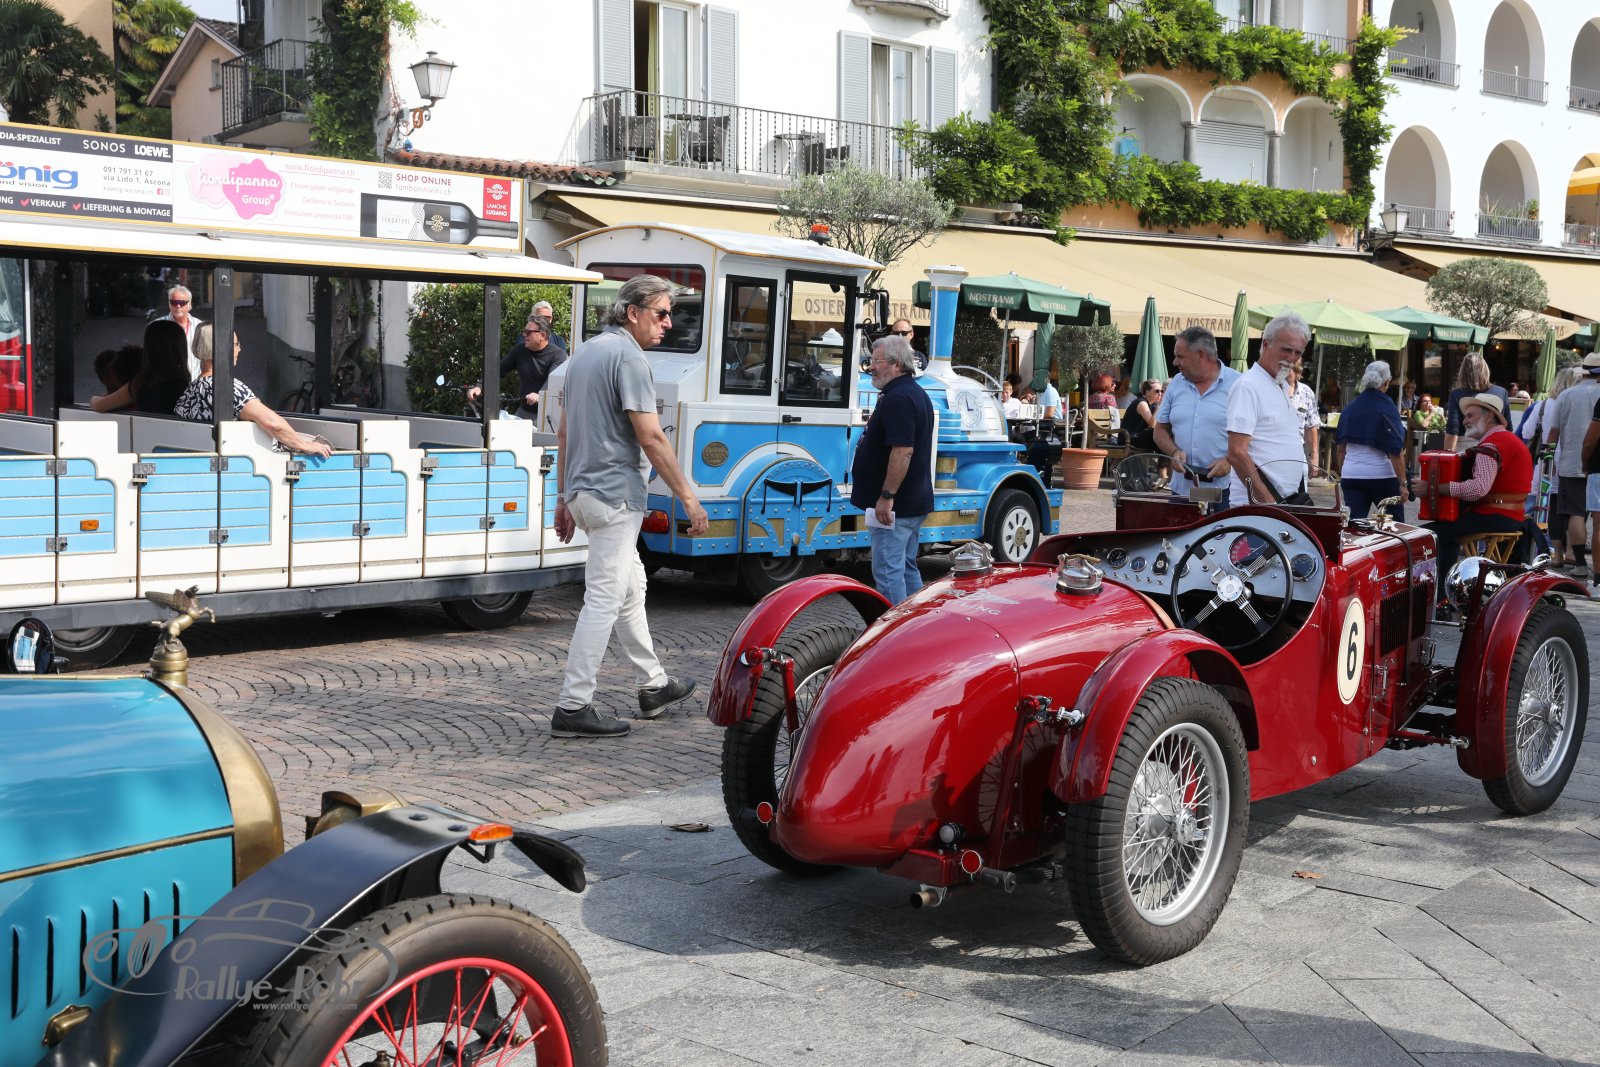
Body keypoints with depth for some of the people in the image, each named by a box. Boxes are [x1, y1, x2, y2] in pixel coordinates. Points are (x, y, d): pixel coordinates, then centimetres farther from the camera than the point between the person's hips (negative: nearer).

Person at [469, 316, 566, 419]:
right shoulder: (520, 349, 8)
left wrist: (540, 396, -46)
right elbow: (500, 369, 7)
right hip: (524, 412, 6)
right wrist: (479, 387, -8)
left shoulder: (558, 355, -10)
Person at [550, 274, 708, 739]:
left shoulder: (585, 352, 15)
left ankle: (653, 685, 30)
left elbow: (564, 431, 18)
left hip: (582, 490, 10)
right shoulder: (629, 357, -14)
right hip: (615, 492, -10)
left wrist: (563, 497, 22)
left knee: (631, 588, 19)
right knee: (604, 600, -7)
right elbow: (651, 438, -18)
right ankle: (573, 707, -6)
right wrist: (688, 497, -13)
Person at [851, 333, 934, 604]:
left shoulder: (898, 399, -18)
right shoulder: (918, 394, 16)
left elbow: (903, 451, -26)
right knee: (907, 568, 17)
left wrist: (886, 496, -24)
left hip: (894, 506, -11)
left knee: (887, 571, -8)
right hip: (915, 502, 11)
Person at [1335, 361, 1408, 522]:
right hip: (1381, 476, -4)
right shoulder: (1387, 409, -9)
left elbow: (1340, 449, 12)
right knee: (1396, 523, 11)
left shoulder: (1349, 408, 6)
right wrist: (1403, 484, -10)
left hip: (1350, 475, 4)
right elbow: (1396, 452, -12)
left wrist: (1342, 475, 22)